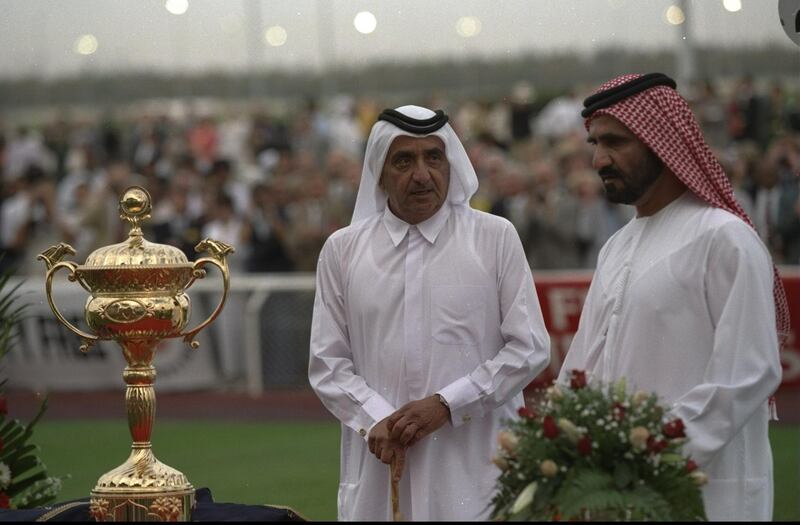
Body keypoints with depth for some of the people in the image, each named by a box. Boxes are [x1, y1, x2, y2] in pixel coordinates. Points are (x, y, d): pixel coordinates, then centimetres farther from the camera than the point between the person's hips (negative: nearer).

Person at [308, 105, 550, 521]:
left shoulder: (495, 238, 4)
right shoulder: (343, 249, 9)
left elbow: (529, 348, 1)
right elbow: (327, 362, 7)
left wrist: (446, 404, -8)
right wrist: (375, 420, -9)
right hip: (379, 468, 1)